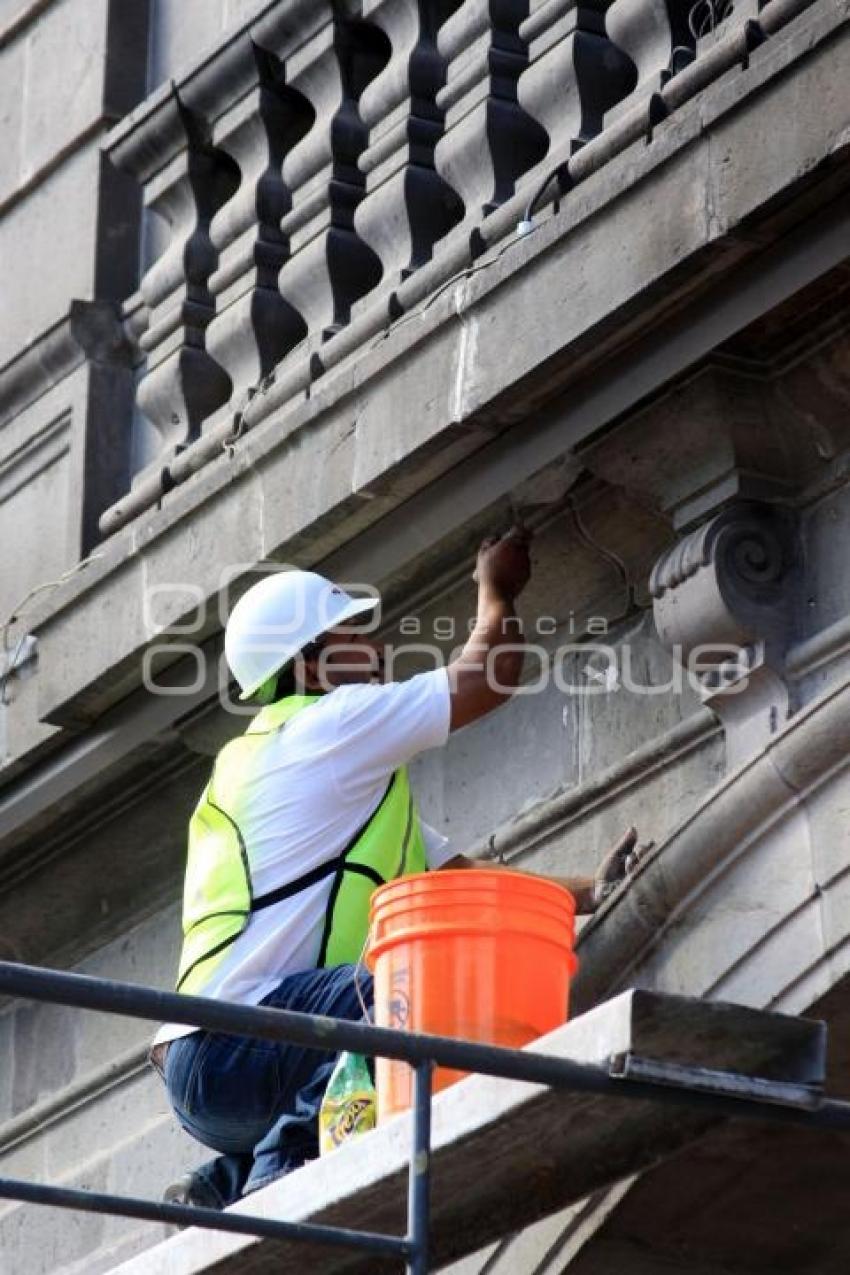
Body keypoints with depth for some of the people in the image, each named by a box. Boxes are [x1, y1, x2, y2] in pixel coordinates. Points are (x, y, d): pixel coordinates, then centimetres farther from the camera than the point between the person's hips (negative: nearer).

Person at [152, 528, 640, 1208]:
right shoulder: (328, 725, -1)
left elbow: (464, 874, 26)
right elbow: (490, 676, 6)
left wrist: (587, 892, 17)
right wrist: (497, 592, 25)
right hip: (229, 1046, -10)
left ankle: (228, 1181, 14)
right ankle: (284, 1170, -24)